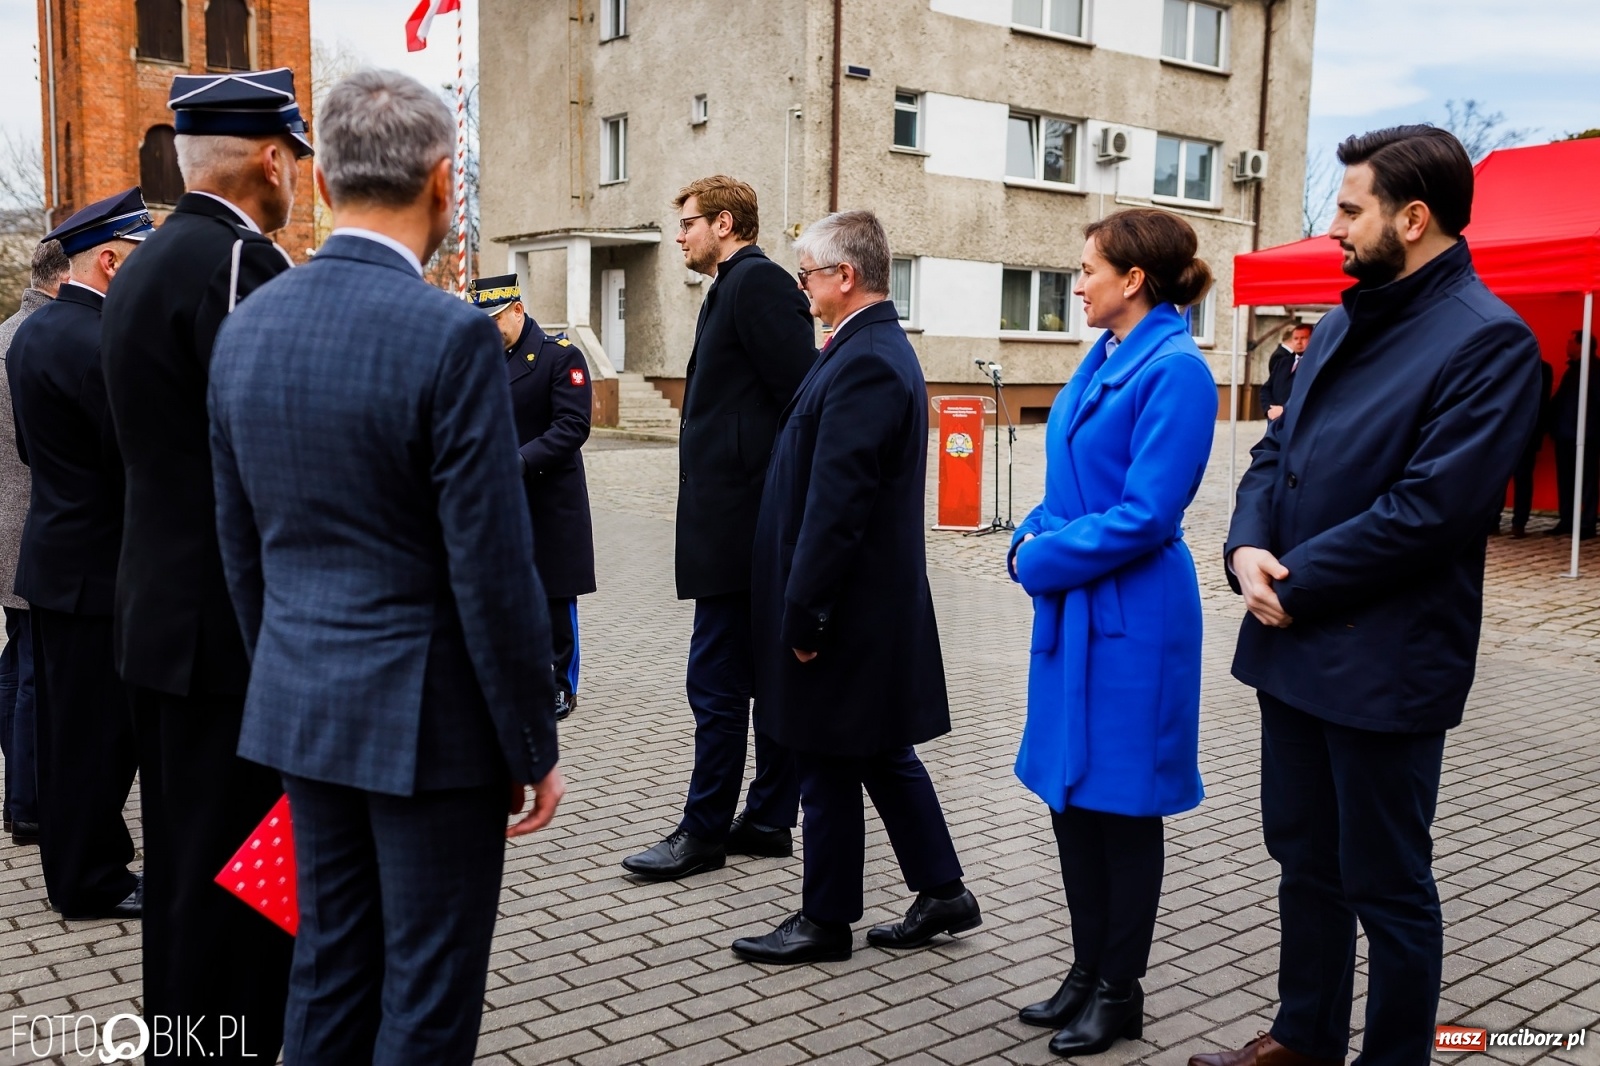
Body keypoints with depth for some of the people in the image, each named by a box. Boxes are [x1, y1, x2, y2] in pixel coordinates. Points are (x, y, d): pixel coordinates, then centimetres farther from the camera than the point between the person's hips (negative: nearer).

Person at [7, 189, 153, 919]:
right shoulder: (97, 342, -20)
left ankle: (73, 867, 28)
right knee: (99, 732, 1)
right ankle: (92, 884, 12)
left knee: (68, 727, 17)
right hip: (97, 566, -10)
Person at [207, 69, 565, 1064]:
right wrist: (534, 746, -8)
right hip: (428, 716, -7)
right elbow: (494, 572, -18)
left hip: (301, 708, 7)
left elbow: (242, 546, 10)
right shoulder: (452, 336, -19)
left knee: (330, 964, 19)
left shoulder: (248, 324, 3)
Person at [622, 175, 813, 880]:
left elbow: (799, 394, -19)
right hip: (744, 527, 10)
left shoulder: (757, 282, -11)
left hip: (740, 524, -10)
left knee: (716, 683, -2)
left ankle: (704, 832, 8)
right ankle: (769, 820, 22)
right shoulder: (737, 287, 19)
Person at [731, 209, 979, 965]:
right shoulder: (879, 347, 13)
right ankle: (942, 892, 28)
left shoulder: (864, 363, -20)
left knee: (829, 765, 4)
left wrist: (803, 611, -20)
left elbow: (837, 502, -24)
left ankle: (825, 920, 19)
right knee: (882, 752, 18)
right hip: (875, 600, 10)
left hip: (849, 607, -10)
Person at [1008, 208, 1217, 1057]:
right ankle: (1088, 971, 30)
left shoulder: (1174, 371, -16)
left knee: (1118, 805, 5)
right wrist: (1032, 540, -1)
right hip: (1074, 608, 9)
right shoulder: (1103, 358, 10)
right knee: (1069, 795, 15)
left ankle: (1120, 993, 22)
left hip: (1129, 619, -9)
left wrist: (1043, 558, -13)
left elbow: (1144, 515, -21)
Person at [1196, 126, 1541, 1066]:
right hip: (1293, 643, 8)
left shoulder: (1488, 340, -14)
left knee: (1386, 887, 7)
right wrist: (1248, 545, -7)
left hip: (1383, 666, -8)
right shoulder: (1345, 322, 12)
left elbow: (1430, 510, -21)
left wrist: (1296, 585, -16)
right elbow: (1278, 448, 13)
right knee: (1305, 859, 20)